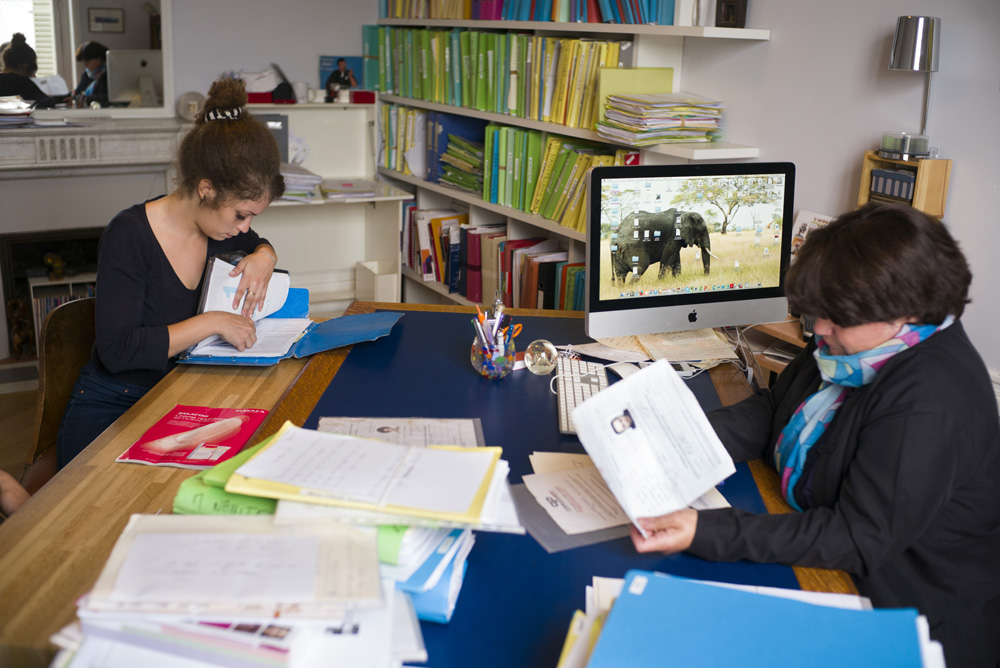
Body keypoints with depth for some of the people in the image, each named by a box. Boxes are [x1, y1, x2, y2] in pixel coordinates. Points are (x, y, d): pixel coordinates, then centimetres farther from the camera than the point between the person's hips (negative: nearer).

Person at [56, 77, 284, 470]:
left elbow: (258, 244, 28)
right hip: (110, 411, -6)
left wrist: (264, 257, 3)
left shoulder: (220, 226, 3)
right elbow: (117, 350, -22)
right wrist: (213, 323, -21)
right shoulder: (129, 235, -16)